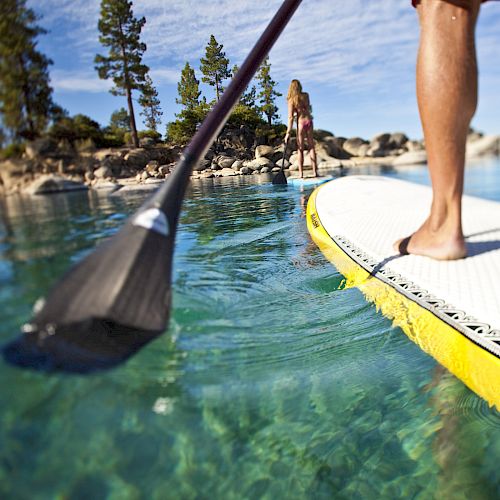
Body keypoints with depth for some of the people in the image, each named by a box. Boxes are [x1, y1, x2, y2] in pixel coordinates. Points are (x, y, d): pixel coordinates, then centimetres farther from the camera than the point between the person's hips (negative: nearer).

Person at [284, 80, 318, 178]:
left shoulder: (291, 100, -7)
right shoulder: (306, 95, 3)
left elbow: (291, 117, -12)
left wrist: (288, 133, -11)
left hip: (301, 122, -3)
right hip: (309, 121, 3)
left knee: (300, 149, 2)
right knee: (311, 146, 7)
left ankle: (301, 173, -2)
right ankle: (314, 171, 6)